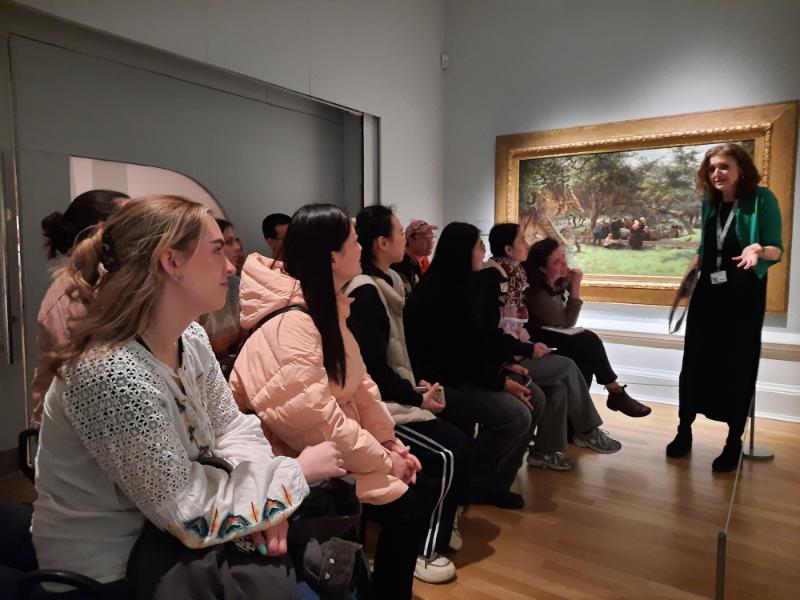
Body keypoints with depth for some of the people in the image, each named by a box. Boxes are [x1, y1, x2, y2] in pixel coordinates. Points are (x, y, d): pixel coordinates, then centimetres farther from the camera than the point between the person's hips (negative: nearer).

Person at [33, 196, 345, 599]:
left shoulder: (191, 339, -5)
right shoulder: (111, 375, -30)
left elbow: (231, 426, 2)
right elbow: (190, 515, -26)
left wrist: (262, 498, -15)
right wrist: (297, 471, -17)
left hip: (166, 528, 7)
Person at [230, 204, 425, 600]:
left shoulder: (327, 307, 6)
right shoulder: (291, 322, -25)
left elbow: (359, 384, 7)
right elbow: (316, 421, -29)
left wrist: (390, 441, 0)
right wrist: (384, 460, -19)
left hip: (336, 442, 9)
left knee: (421, 480, 9)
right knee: (405, 509, -13)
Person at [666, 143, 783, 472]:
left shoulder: (762, 199, -8)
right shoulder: (709, 203, 7)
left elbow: (777, 250, -11)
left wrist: (758, 250, -31)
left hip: (744, 295, -4)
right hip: (707, 292, 4)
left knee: (738, 366, 2)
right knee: (694, 362, 4)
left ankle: (734, 442, 16)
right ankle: (684, 431, 17)